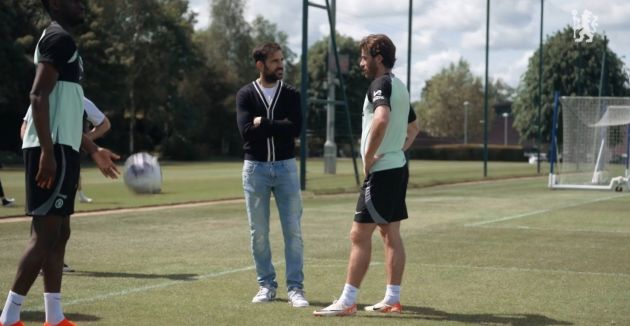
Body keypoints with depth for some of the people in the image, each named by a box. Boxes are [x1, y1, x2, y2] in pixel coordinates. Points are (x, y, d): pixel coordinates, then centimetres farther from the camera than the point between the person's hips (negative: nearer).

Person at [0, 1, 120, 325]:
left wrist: (93, 149, 28)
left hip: (61, 148, 10)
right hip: (53, 150, -10)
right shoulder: (58, 39, -10)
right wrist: (47, 151, -26)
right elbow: (39, 96, -20)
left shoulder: (61, 41, 22)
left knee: (59, 233, 10)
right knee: (45, 234, -11)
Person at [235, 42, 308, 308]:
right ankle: (266, 285, 16)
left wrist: (263, 123, -12)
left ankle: (295, 288, 2)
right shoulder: (246, 95, 1)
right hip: (255, 168, 0)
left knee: (293, 230, -3)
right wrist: (277, 126, -12)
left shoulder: (290, 94, 4)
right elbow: (246, 131, -13)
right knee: (259, 232, 4)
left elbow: (295, 128, -12)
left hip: (286, 167, 1)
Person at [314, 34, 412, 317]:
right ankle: (392, 299, 14)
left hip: (381, 170, -10)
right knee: (391, 234, 11)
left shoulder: (380, 84, -13)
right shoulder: (400, 87, 17)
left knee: (359, 234, -7)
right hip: (398, 167, 10)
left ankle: (347, 301, -6)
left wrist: (368, 156, -24)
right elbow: (412, 129, 30)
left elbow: (382, 118, -33)